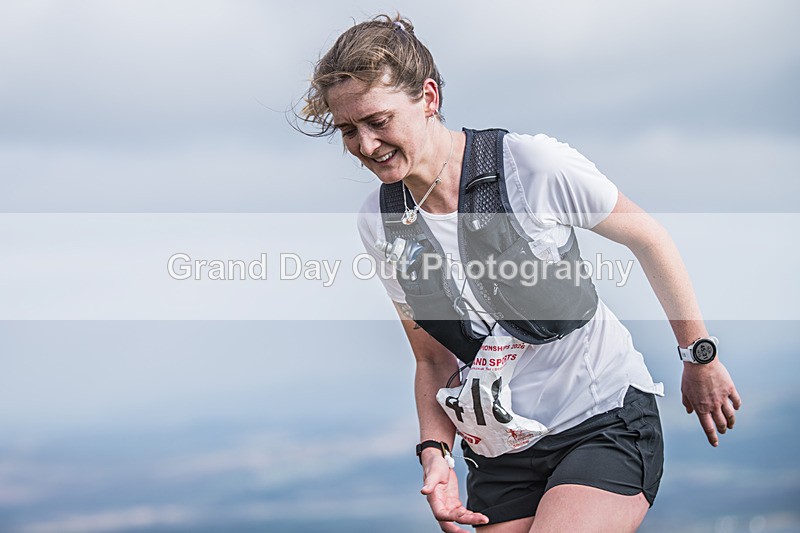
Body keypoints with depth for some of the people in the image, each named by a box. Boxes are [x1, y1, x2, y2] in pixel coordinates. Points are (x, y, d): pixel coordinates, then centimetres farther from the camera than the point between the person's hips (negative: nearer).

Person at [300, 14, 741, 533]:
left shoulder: (532, 164, -15)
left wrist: (700, 356, 6)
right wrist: (435, 452, -7)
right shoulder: (378, 223, 0)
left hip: (604, 419, -5)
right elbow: (434, 359, 9)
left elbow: (648, 237, -1)